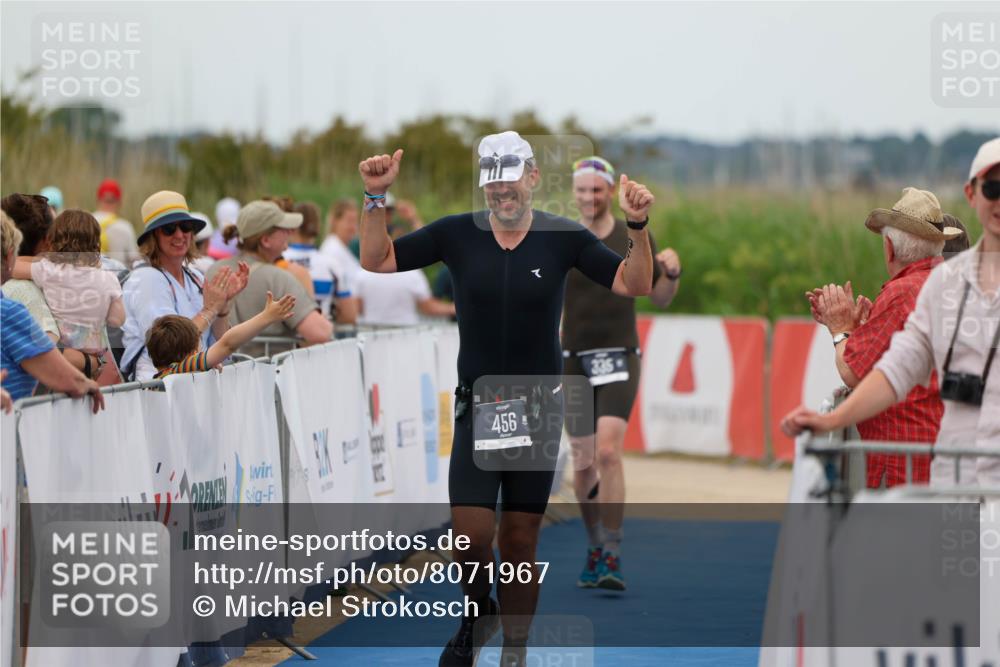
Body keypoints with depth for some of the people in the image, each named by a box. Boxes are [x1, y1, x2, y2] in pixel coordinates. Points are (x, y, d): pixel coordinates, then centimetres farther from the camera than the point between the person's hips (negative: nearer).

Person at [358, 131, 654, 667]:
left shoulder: (563, 237, -3)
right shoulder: (457, 234, -2)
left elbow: (634, 285, -5)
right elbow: (376, 260, 0)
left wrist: (637, 227, -20)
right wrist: (376, 198, -12)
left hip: (539, 407, 0)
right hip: (477, 404, 0)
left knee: (520, 541, 5)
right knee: (470, 534, -10)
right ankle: (478, 613, 22)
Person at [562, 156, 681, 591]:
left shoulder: (635, 239, 3)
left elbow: (660, 299, 11)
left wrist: (672, 272, -9)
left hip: (619, 358, -1)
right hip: (573, 359, 1)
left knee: (608, 451, -18)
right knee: (583, 464, 5)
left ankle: (612, 557, -17)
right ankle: (594, 547, 26)